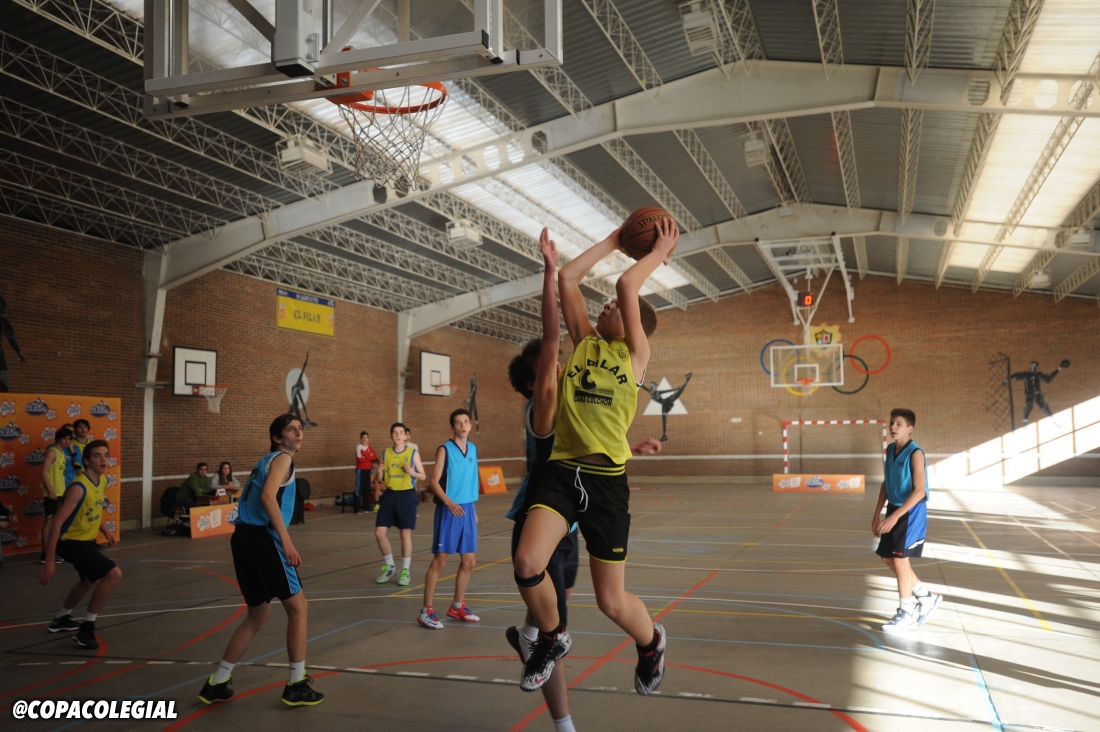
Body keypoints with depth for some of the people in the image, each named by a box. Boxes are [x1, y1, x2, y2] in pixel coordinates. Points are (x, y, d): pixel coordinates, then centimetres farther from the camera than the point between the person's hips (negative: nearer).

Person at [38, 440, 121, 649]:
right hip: (71, 542, -10)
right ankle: (86, 628, -11)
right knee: (114, 574, -23)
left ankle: (61, 618, 54)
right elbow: (57, 523, -29)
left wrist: (104, 530, 5)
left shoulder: (102, 481, -1)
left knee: (90, 581, 31)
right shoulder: (79, 488, -28)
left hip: (87, 540, 10)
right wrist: (50, 560, -31)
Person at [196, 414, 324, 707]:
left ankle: (216, 684, 23)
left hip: (244, 537, 9)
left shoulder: (265, 461, 25)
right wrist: (287, 541, -23)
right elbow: (268, 496, -20)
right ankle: (296, 685, 7)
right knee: (297, 607, 1)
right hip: (262, 538, -9)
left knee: (258, 615, 19)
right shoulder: (282, 458, -3)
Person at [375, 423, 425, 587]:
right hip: (389, 494, 4)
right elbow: (381, 479, 12)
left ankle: (405, 571, 14)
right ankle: (390, 567, 20)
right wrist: (380, 472, -10)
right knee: (379, 533, 1)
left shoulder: (413, 452, -2)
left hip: (406, 495, -4)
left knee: (405, 534, 0)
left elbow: (423, 476, 0)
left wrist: (412, 472, -19)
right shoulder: (385, 453, 7)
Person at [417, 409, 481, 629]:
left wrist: (474, 509, 16)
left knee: (469, 561, 9)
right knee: (440, 559, -4)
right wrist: (449, 503, -27)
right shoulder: (445, 450, -8)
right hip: (449, 510, -6)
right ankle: (426, 611, 4)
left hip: (468, 510, 6)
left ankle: (457, 607, 24)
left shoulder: (473, 449, 10)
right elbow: (433, 482, -14)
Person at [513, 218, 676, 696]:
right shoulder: (584, 342, 14)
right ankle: (552, 639, 14)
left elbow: (626, 285, -8)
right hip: (562, 470, 4)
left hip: (606, 479, -3)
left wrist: (660, 253, 6)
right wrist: (615, 241, 18)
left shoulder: (636, 353, 3)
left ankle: (650, 642, 39)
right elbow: (568, 278, 12)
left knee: (611, 601, 3)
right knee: (527, 563, -18)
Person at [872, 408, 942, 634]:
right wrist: (877, 514, 10)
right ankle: (927, 597, 28)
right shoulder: (890, 450, 7)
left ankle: (906, 613, 8)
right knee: (888, 559, 11)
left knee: (900, 560, -6)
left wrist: (894, 516, -27)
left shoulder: (915, 453, -18)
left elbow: (919, 491, -23)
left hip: (911, 513, -8)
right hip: (894, 510, 8)